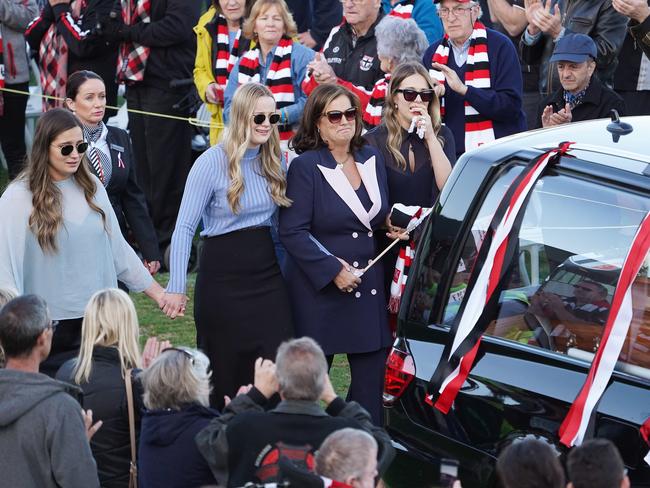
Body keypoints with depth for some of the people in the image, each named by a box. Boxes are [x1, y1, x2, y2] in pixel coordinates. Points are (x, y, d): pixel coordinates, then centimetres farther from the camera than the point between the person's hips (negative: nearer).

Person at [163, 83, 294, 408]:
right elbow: (184, 227, -10)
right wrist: (176, 288, -15)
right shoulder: (212, 162, -10)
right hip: (224, 275, -5)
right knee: (224, 372, 5)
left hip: (267, 272, 5)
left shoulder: (273, 162, 8)